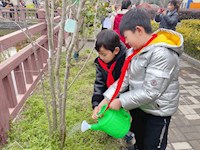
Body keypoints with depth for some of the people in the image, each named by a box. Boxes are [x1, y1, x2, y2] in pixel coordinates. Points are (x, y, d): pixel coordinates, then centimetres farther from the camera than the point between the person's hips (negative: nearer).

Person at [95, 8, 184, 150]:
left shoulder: (163, 54, -29)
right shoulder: (136, 50, -4)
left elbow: (150, 92, -29)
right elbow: (125, 78, -6)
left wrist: (121, 101, -21)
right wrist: (106, 99, -13)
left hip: (157, 111, -6)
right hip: (138, 105, 7)